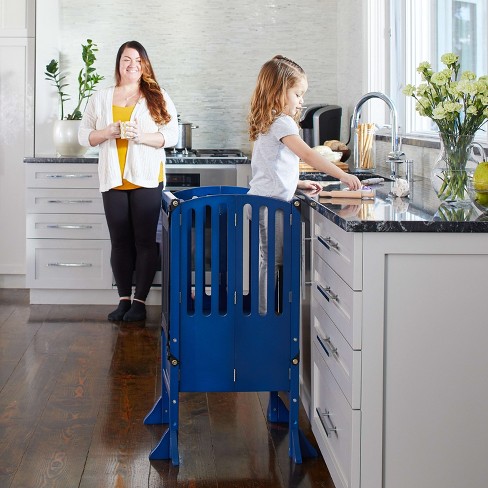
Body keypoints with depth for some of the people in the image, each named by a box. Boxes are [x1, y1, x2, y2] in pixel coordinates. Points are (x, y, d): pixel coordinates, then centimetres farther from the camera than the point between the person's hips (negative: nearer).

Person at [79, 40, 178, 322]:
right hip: (113, 180, 3)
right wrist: (109, 132, -11)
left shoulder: (158, 98, 3)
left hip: (146, 180, -2)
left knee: (145, 241, -2)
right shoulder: (100, 98, 11)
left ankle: (140, 301, 5)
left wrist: (140, 136, -17)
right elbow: (84, 136, 8)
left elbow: (171, 136, -3)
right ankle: (124, 299, 13)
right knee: (120, 241, 5)